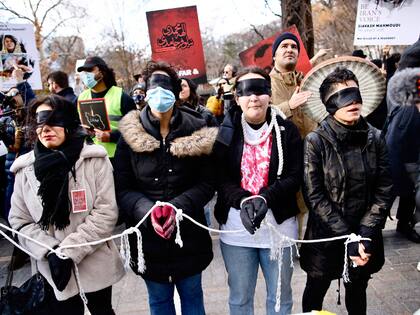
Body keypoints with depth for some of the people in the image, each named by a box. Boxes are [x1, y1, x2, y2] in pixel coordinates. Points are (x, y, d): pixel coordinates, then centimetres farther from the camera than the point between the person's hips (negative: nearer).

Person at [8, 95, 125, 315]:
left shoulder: (94, 159, -9)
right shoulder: (25, 168, -1)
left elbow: (106, 212, -13)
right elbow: (19, 221, 1)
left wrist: (69, 251, -19)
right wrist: (51, 252, -14)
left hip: (96, 264, -1)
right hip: (52, 269, 1)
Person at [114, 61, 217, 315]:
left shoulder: (196, 131, -5)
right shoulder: (130, 134, -3)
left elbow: (207, 182, -6)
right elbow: (123, 188, -5)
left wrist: (177, 206, -21)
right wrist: (148, 210, -23)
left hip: (189, 234, 0)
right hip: (147, 235, 0)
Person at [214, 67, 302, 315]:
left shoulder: (287, 130, -1)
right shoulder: (225, 131, 0)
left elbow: (294, 176, -6)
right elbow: (220, 177, -5)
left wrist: (265, 198, -23)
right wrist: (243, 201, -23)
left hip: (279, 223, 0)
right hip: (236, 225, 1)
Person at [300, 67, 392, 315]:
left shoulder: (374, 138, -2)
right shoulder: (316, 141, -13)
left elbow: (384, 191, -3)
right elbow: (315, 196, -15)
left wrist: (365, 234, -13)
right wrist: (347, 237, -18)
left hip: (365, 238, 3)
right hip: (326, 238, -3)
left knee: (358, 293, 22)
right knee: (315, 294, 16)